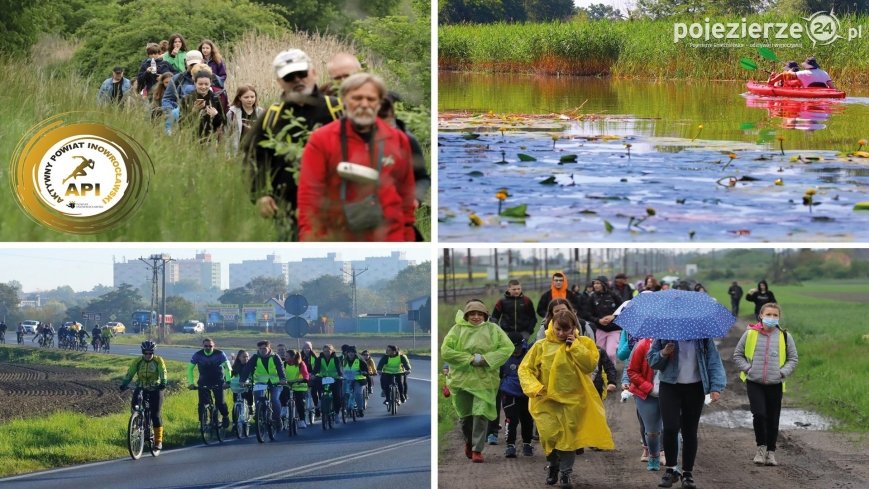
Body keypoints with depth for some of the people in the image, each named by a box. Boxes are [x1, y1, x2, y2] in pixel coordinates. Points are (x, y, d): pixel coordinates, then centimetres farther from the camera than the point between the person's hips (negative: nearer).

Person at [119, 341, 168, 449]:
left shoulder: (158, 361, -8)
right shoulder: (137, 362, -4)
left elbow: (163, 373, -20)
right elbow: (129, 373, -11)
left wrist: (163, 383, -39)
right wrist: (123, 384, -27)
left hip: (155, 390, -2)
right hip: (141, 389, 2)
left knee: (156, 415, -6)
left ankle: (158, 441, 1)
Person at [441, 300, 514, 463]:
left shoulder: (493, 329, 3)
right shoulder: (457, 329, 1)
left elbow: (508, 347, -3)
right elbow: (445, 351, -7)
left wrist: (486, 359, -14)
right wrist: (470, 359, -14)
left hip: (485, 380, -1)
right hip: (461, 379, 1)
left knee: (481, 414, -12)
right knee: (465, 415, 11)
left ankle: (477, 449, -4)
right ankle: (469, 441, 38)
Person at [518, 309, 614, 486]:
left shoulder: (584, 344, 3)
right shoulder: (541, 346, 2)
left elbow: (590, 364, -12)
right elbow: (525, 368, 3)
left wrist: (574, 345, -13)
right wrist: (534, 387, -12)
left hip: (572, 400, 0)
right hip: (546, 399, 0)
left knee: (569, 436, 0)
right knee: (549, 435, -9)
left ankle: (566, 472, 15)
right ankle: (553, 465, 19)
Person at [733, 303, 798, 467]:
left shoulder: (784, 336, 5)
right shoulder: (750, 333, 2)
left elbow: (793, 359, 13)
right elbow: (737, 355, 11)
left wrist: (782, 372, -2)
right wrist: (747, 368, -4)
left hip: (775, 384, 1)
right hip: (754, 382, -1)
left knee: (773, 419, 5)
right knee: (759, 414, -16)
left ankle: (771, 452, 17)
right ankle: (761, 447, 2)